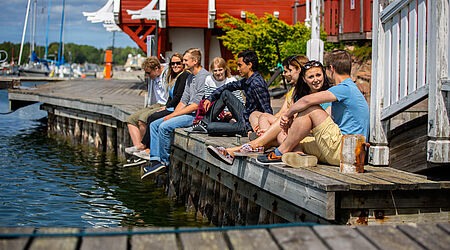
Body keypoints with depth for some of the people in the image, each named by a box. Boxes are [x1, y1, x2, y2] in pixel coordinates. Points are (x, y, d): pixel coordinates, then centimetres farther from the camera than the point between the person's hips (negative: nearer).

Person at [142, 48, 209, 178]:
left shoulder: (204, 77, -15)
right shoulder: (190, 77, 17)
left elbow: (197, 105, -20)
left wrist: (173, 115, -16)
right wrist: (171, 115, 2)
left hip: (197, 115, -10)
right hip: (188, 113, 10)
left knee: (164, 126, -24)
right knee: (154, 125, 2)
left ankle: (164, 161, -10)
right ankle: (155, 159, -4)